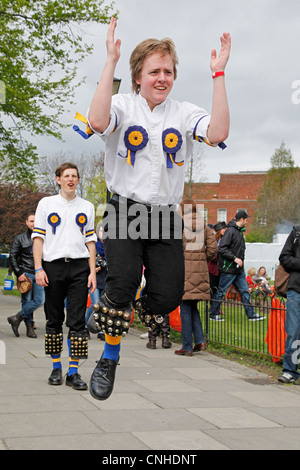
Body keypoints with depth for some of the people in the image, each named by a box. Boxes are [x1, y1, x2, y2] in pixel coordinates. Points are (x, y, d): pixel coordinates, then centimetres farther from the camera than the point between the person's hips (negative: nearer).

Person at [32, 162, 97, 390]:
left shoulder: (87, 207, 13)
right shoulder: (46, 204, 8)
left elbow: (90, 241, 13)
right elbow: (38, 237, 4)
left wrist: (93, 271, 4)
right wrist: (38, 269, -6)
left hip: (79, 267, 1)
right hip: (53, 266, -1)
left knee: (78, 321, -4)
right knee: (54, 319, 5)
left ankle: (74, 371, -1)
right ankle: (56, 367, 16)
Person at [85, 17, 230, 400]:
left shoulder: (184, 113, 7)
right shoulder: (123, 106, 0)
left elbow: (217, 134, -14)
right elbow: (98, 121, -24)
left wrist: (218, 74, -14)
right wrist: (111, 61, -23)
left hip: (165, 216, 3)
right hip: (125, 209, -3)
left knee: (168, 296, -4)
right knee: (123, 285, -20)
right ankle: (109, 359, 3)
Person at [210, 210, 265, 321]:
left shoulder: (239, 231, 14)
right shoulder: (230, 231, -16)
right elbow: (222, 248, -21)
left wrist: (240, 260, 10)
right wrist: (235, 258, -21)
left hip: (239, 269, 9)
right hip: (229, 268, -9)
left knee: (244, 291, 10)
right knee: (221, 291, 1)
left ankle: (251, 315, 14)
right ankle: (213, 314, 10)